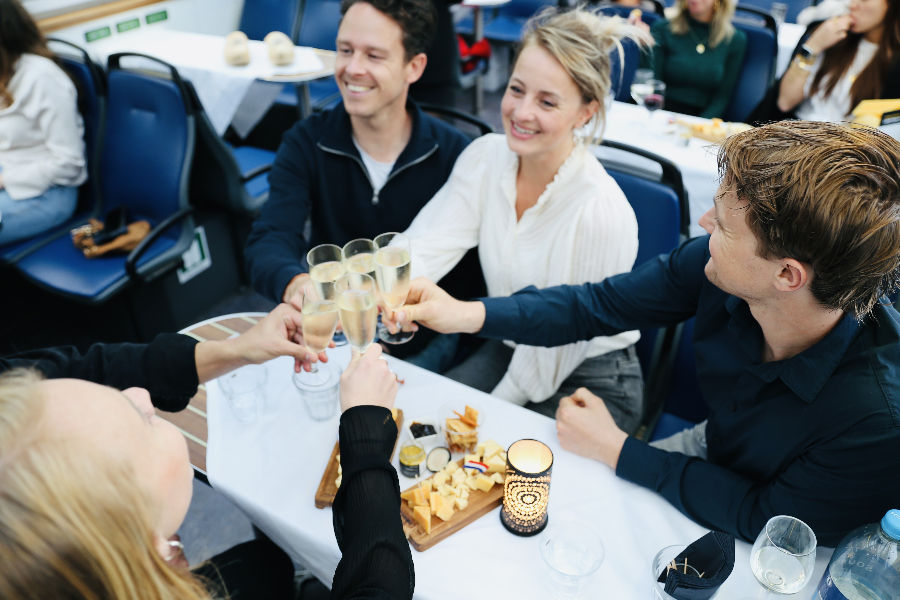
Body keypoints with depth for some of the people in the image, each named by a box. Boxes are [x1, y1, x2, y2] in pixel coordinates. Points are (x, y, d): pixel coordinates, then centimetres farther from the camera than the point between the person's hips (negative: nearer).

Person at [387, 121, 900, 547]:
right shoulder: (715, 266, -26)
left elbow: (766, 519, -26)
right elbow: (601, 305, -14)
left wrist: (618, 451, -22)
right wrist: (468, 314, -23)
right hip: (712, 446, 4)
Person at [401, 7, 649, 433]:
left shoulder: (601, 212, -27)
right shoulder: (485, 156, -10)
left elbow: (554, 353, -20)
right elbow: (424, 248, -20)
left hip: (588, 382, -5)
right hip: (507, 350, 5)